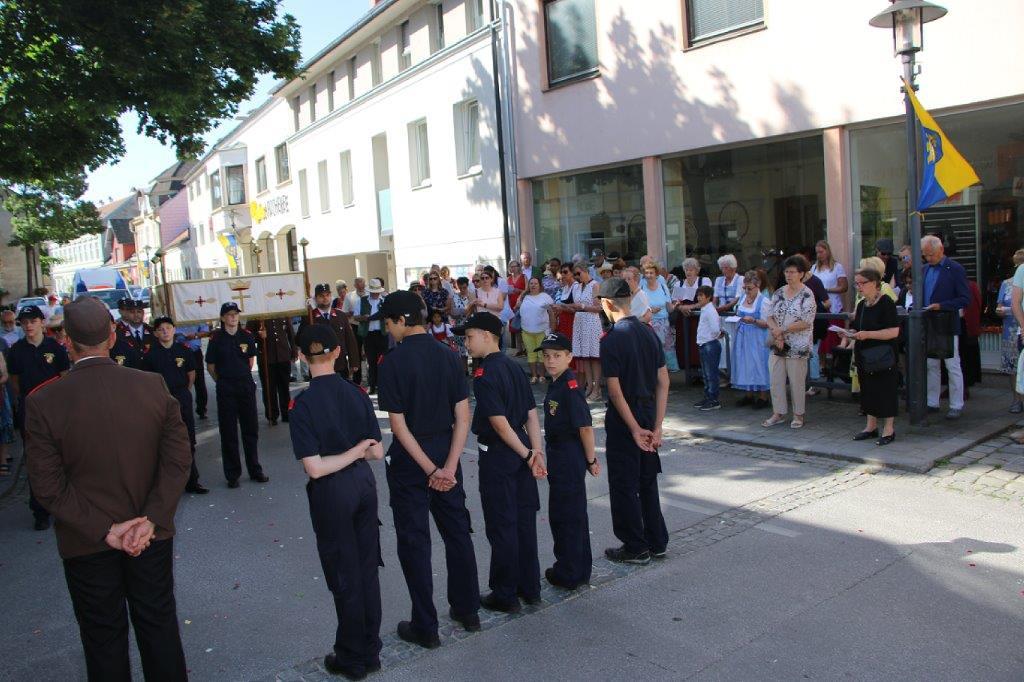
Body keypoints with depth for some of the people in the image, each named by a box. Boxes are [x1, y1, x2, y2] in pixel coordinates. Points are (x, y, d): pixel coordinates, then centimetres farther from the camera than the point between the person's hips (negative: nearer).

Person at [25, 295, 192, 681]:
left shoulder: (42, 402, -15)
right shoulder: (153, 387, -11)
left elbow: (48, 485, -14)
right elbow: (178, 462, -11)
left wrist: (104, 530, -12)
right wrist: (151, 520, -12)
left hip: (86, 545, -1)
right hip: (152, 535, 2)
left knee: (104, 638, 16)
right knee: (158, 625, 18)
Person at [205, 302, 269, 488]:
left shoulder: (247, 336, 1)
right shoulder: (216, 338, -6)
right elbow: (210, 366, 4)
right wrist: (222, 381, 9)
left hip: (246, 385, 2)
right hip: (225, 389, -2)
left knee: (251, 429, 8)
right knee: (228, 432, 4)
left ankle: (255, 470, 20)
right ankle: (232, 474, 13)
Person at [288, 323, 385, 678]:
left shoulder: (304, 404, -16)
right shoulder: (357, 393, -5)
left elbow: (314, 468, -20)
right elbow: (377, 451, 0)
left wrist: (351, 452, -9)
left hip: (332, 493, -4)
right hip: (364, 482, 4)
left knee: (345, 576, 10)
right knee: (368, 569, 16)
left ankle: (352, 659, 27)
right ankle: (371, 652, 31)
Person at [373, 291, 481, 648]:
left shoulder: (393, 361, -15)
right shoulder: (448, 356, -1)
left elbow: (398, 424, -17)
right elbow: (462, 417, -6)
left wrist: (429, 469, -14)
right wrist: (448, 466, -10)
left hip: (409, 459, -5)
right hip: (446, 452, 5)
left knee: (414, 542, 7)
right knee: (457, 532, 17)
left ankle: (425, 628, 16)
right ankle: (468, 610, 30)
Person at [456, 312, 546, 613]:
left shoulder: (484, 374, -17)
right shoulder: (514, 366, 8)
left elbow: (499, 422, -21)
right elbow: (531, 413, 5)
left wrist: (527, 454, -14)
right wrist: (536, 451, 2)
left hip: (497, 454, -8)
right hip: (521, 448, 8)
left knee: (501, 525, 3)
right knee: (524, 520, 15)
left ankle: (505, 595, 14)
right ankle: (530, 588, 26)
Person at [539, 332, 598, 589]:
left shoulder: (570, 388, -21)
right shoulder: (556, 384, 9)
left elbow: (586, 427, -20)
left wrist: (591, 460, -13)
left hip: (570, 459, -10)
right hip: (559, 457, 10)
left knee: (565, 515, 1)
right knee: (574, 513, 17)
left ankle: (569, 574, 14)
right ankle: (579, 571, 30)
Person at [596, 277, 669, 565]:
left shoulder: (611, 340, -18)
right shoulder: (649, 332, 2)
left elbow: (615, 391, -21)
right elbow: (663, 382, 2)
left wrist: (634, 429, -14)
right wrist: (656, 427, 2)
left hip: (624, 420, -7)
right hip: (649, 414, 7)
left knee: (624, 486, 6)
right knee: (647, 481, 19)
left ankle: (636, 548, 16)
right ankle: (657, 542, 28)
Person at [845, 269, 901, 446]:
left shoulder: (886, 303, -13)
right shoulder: (861, 304, 10)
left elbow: (894, 331, -20)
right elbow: (856, 328, 20)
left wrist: (868, 334, -25)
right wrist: (848, 335, -2)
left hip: (883, 357, -8)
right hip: (864, 356, 8)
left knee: (885, 390, 0)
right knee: (868, 390, 13)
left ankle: (889, 429, 11)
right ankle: (871, 426, 24)